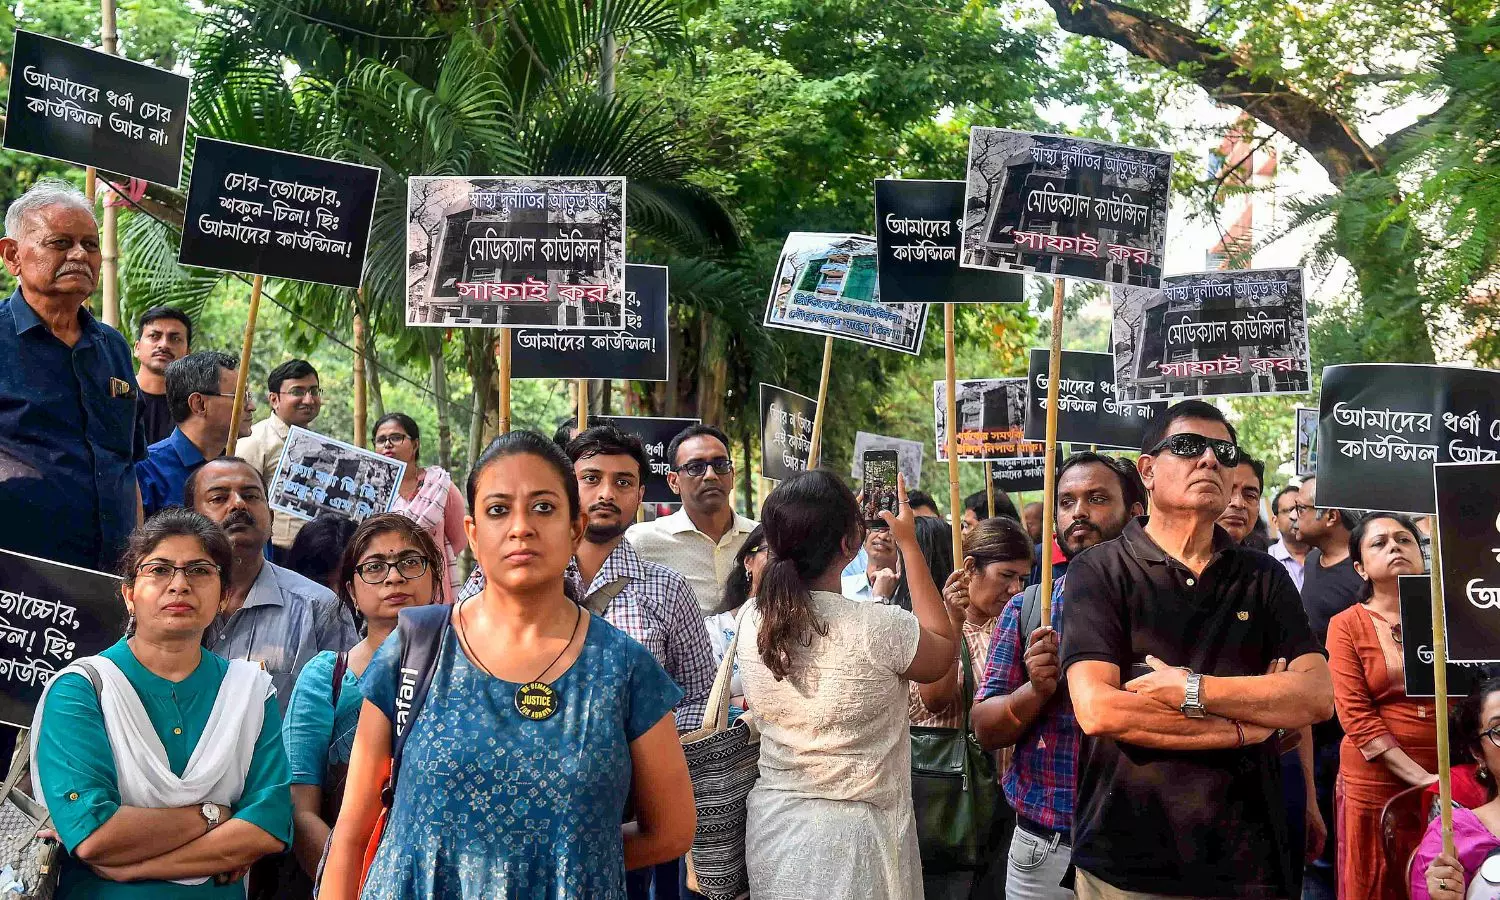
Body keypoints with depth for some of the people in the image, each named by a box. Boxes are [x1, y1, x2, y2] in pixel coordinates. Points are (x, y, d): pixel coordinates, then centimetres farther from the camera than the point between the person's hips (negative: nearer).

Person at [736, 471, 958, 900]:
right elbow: (944, 650, 0)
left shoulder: (751, 624, -7)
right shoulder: (881, 628, -22)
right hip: (853, 837, -5)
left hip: (773, 824, 5)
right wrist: (909, 545, 1)